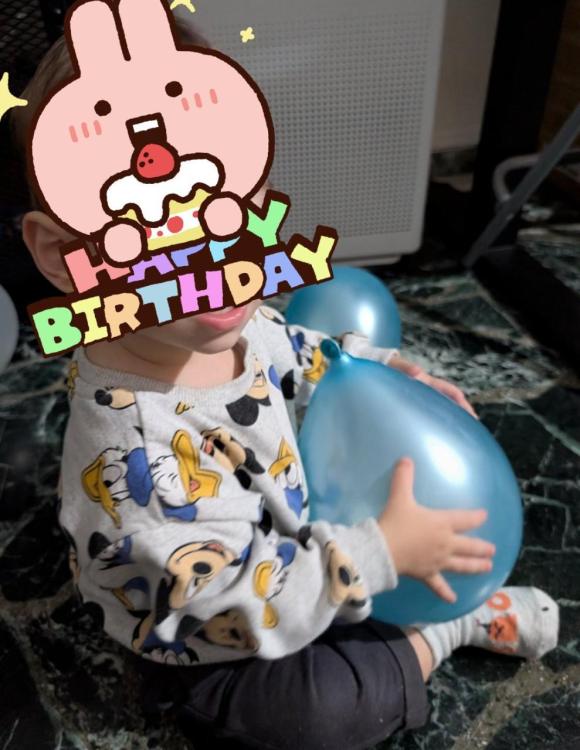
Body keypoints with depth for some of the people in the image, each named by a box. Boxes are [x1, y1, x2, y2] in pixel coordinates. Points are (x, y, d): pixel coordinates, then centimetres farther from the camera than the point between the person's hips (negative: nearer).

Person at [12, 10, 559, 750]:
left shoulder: (216, 322, -19)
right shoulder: (133, 458, -42)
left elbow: (299, 355, 5)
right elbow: (250, 608, -32)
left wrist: (381, 369, -8)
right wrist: (383, 551, -26)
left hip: (284, 534, 7)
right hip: (211, 657, -6)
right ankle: (457, 622, 1)